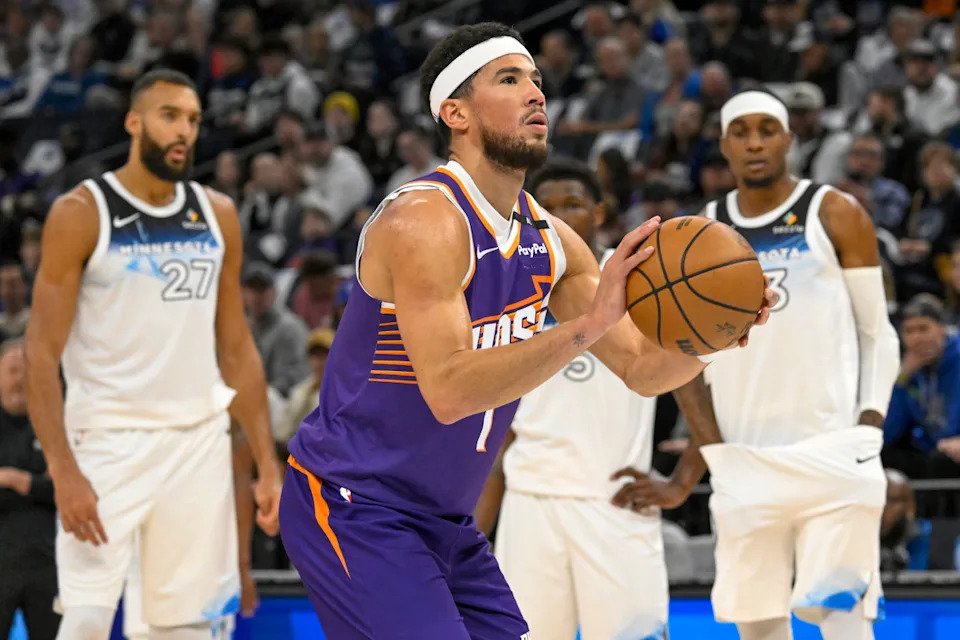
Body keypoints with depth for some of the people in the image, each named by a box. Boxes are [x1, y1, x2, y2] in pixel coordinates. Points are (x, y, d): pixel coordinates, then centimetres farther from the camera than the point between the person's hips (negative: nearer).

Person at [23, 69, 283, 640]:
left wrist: (268, 463, 9)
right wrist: (63, 471, -17)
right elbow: (42, 353, -8)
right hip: (108, 440, -4)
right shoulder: (82, 213, -5)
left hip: (199, 440, 5)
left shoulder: (218, 216, 10)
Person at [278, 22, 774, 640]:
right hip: (354, 510, -9)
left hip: (446, 520, 9)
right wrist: (589, 323, -38)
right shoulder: (425, 220, -20)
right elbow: (448, 390, -32)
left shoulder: (551, 241, 5)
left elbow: (642, 368, 8)